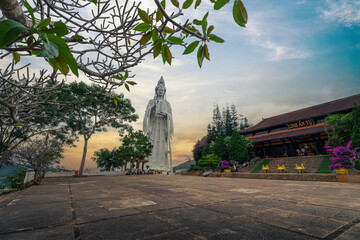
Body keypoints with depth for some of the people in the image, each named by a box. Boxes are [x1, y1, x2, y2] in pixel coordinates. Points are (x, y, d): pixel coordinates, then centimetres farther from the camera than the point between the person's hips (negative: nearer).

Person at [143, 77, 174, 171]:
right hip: (153, 127, -1)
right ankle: (152, 166, -5)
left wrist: (165, 114, -16)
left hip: (163, 127, 1)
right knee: (152, 145, -8)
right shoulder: (151, 102, 13)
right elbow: (147, 114, 1)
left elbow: (170, 116, 4)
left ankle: (162, 166, 1)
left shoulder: (167, 103, 15)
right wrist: (153, 108, -17)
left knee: (162, 146, -4)